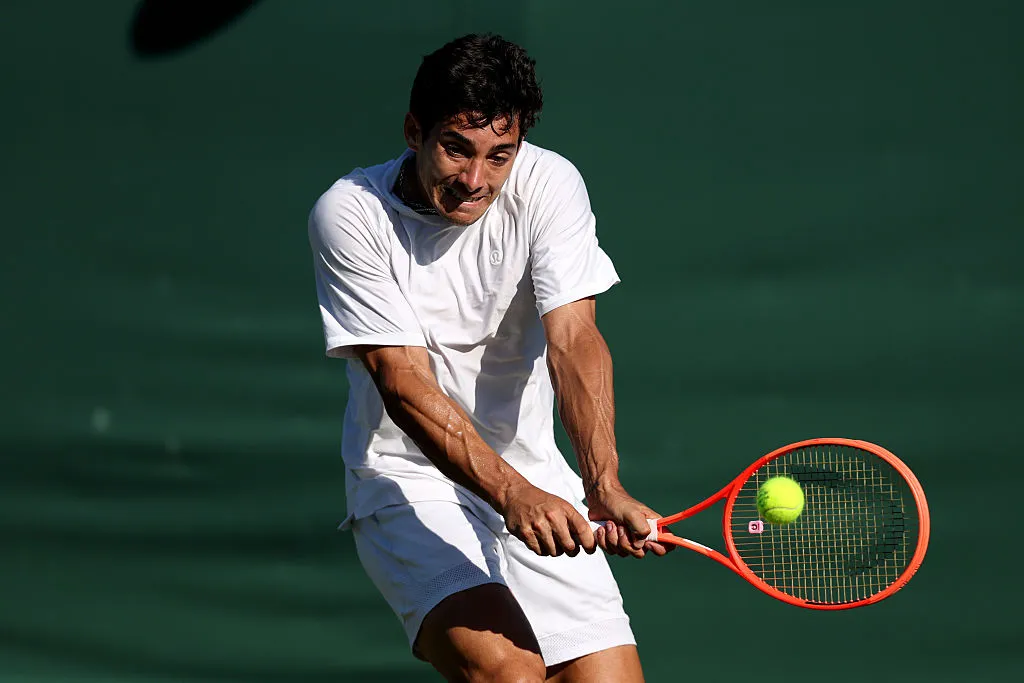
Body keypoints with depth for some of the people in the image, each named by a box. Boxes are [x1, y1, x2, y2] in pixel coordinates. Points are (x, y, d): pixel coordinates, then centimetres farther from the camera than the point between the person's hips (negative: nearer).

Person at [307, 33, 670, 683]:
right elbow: (405, 384, -21)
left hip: (535, 482, 4)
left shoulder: (548, 184, -8)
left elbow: (573, 341, -19)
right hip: (407, 482, -3)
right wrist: (510, 492, -36)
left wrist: (604, 484, -36)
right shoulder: (351, 215, -14)